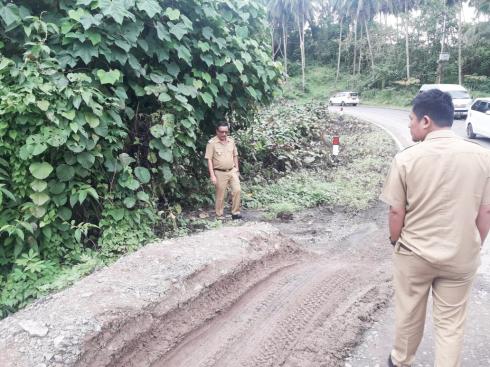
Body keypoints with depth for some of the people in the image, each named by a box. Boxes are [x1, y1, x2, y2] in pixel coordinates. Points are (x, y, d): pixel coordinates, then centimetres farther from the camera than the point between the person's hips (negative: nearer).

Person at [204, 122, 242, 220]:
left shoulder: (231, 140, 6)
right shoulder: (212, 143, -9)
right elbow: (209, 160, -10)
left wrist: (237, 169, 13)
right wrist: (212, 175, -14)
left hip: (232, 171, 4)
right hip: (220, 173, -4)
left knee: (237, 190, -7)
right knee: (220, 195, 4)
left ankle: (235, 212, 5)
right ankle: (219, 215, 18)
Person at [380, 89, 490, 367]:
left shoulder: (407, 159, -16)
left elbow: (397, 213, -10)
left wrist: (396, 243, 9)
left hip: (414, 254, 0)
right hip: (461, 258, 1)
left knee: (408, 315, 21)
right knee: (451, 324, 16)